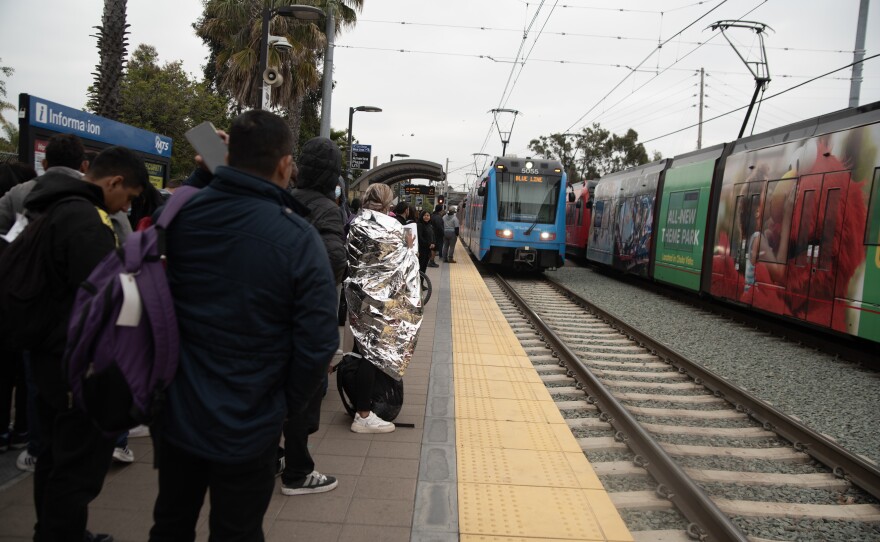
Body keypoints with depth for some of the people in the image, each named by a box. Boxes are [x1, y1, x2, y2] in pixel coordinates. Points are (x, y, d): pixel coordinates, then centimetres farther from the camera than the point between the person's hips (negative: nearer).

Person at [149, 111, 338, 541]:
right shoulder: (298, 239, -22)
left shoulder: (179, 214, -10)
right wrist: (288, 404, -1)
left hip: (173, 413, 4)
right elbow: (317, 343, -20)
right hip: (247, 428, -4)